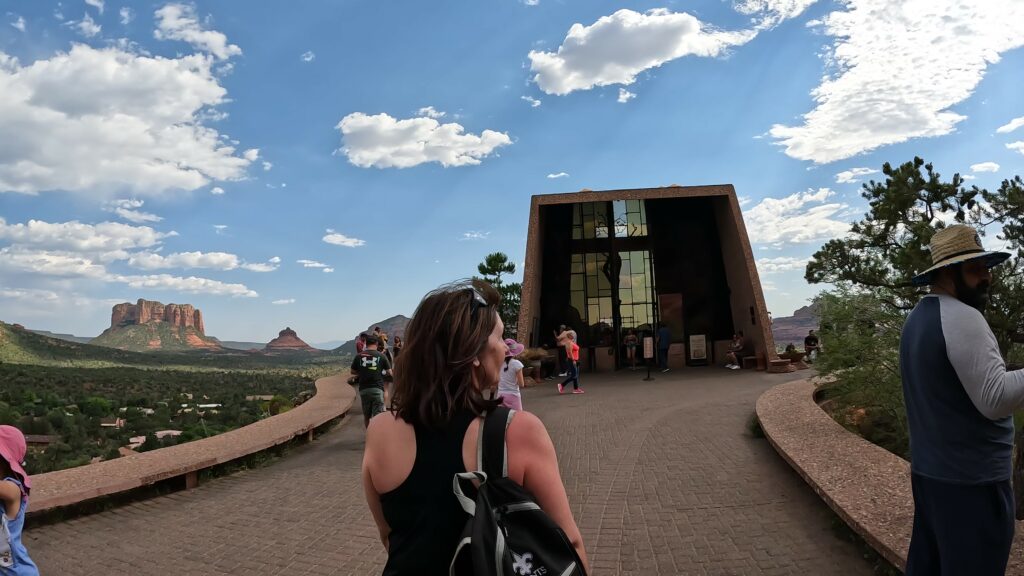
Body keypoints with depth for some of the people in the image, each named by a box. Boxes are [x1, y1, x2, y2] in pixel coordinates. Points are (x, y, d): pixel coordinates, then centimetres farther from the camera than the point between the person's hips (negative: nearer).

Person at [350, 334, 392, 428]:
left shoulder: (358, 356, 2)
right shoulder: (381, 356, -2)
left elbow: (353, 371, 12)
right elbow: (389, 373, 1)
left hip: (363, 389, 3)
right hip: (377, 389, -3)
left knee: (366, 416, 18)